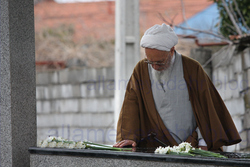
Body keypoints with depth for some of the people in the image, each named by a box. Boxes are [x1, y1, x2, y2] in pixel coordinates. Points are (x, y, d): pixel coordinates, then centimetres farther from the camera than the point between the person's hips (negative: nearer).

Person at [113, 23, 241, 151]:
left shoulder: (192, 68, 4)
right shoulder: (141, 70, 8)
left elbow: (206, 107, 6)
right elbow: (131, 106, 4)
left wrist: (203, 142, -1)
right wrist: (129, 136, -10)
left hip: (191, 145, -1)